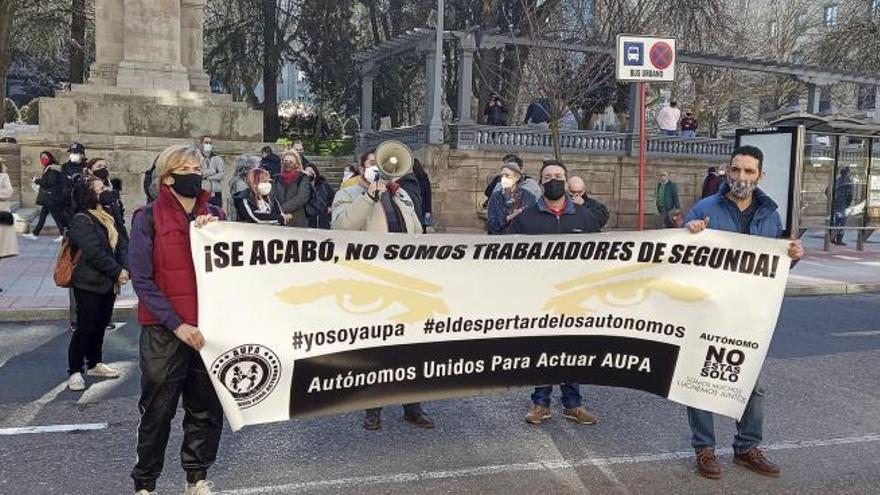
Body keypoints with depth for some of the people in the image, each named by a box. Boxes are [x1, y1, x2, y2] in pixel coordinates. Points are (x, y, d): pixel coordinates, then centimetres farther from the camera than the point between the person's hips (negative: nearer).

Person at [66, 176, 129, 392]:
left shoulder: (106, 216, 12)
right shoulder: (81, 220, -14)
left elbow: (121, 243, 5)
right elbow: (94, 253, -21)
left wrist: (125, 269, -10)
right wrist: (117, 272, -17)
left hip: (108, 283, 8)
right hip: (88, 284, -8)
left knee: (100, 325, 16)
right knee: (85, 327, -2)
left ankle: (94, 364, 30)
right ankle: (74, 372, 8)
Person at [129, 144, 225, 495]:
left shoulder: (214, 216, 7)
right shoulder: (148, 219, -5)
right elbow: (142, 281, -9)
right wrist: (177, 325, -16)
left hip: (208, 327, 4)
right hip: (164, 331, -4)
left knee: (208, 408, 11)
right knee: (158, 410, 7)